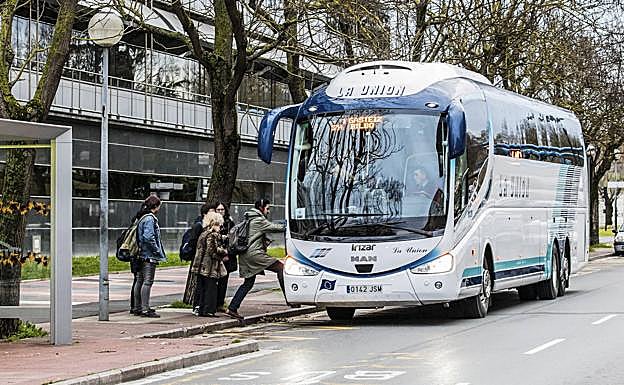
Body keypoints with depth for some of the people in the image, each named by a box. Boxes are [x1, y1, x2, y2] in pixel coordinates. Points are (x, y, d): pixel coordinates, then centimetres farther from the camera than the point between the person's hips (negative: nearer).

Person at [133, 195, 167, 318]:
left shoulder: (140, 217, 14)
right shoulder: (150, 219, -15)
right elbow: (148, 237, -23)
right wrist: (158, 251, -14)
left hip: (141, 255, 10)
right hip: (149, 256, -10)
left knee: (139, 281, 13)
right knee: (147, 282, -8)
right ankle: (145, 309, -9)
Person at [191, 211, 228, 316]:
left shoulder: (203, 234, 15)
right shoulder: (212, 235, -14)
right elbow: (214, 250, -21)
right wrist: (225, 252, -4)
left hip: (201, 267, 9)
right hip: (211, 267, -9)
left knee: (202, 289, 11)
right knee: (211, 288, -3)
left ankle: (201, 310, 15)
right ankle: (208, 310, -4)